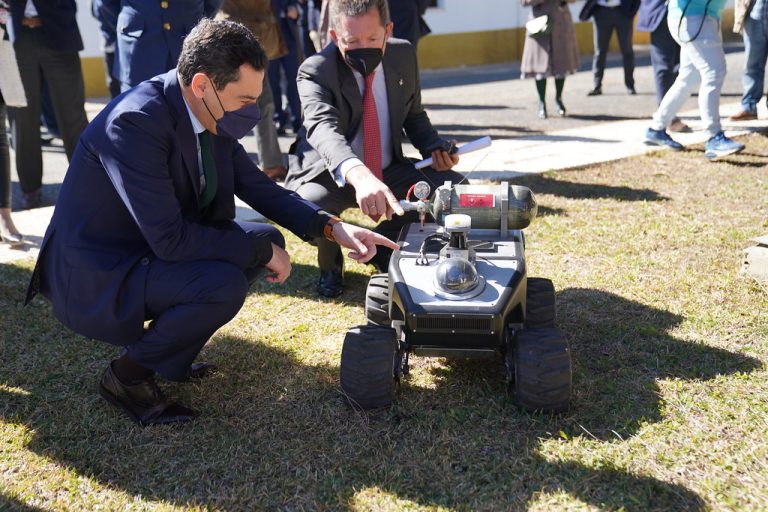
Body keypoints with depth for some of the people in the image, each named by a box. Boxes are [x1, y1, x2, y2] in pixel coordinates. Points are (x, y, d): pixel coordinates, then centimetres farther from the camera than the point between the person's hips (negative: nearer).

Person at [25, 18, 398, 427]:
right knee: (224, 285, -29)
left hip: (152, 250, 9)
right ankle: (126, 374, -2)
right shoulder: (135, 121, -28)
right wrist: (260, 250, -20)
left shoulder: (212, 116, -3)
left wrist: (332, 227, -5)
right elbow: (169, 239, -30)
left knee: (268, 239, 2)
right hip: (95, 276, -9)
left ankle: (168, 355, 11)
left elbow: (258, 187, 7)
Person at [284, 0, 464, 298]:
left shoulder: (404, 55, -5)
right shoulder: (316, 72, -22)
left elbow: (414, 115, 12)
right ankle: (330, 263, 3)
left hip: (389, 171, 5)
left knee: (455, 187, -13)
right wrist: (359, 175, -63)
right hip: (330, 175, -4)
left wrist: (434, 148, -10)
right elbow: (324, 128, -43)